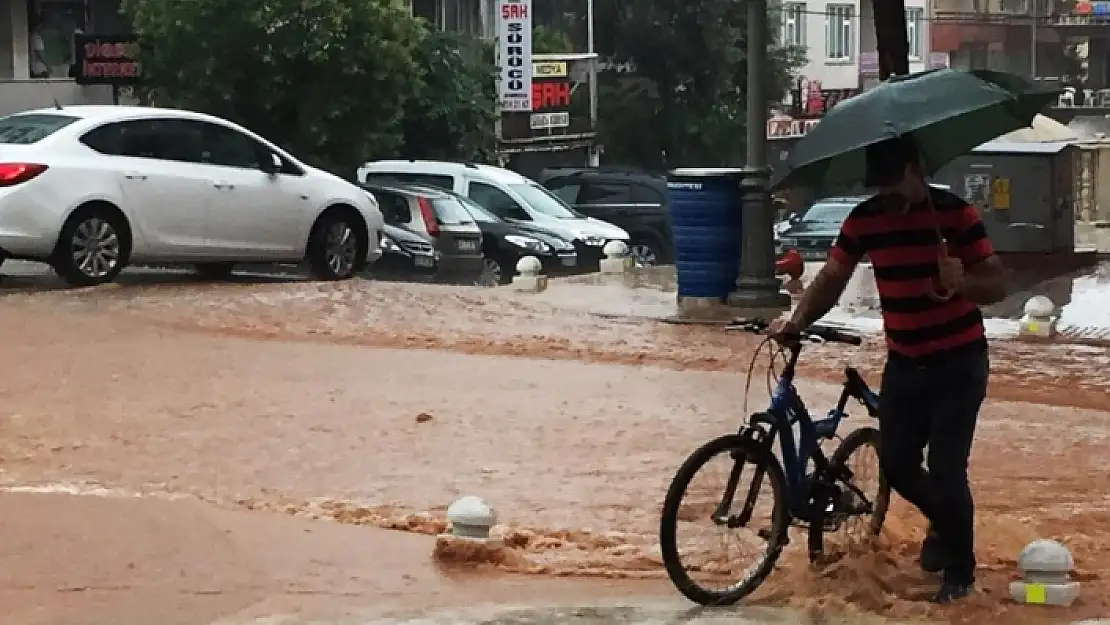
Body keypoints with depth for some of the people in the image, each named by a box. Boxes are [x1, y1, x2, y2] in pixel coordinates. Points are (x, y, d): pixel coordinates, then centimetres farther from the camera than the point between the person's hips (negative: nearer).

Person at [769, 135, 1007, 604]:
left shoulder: (955, 213, -14)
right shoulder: (865, 219, -3)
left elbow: (997, 284, -13)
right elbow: (832, 278, 0)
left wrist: (960, 281, -35)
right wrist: (797, 321, -17)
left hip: (959, 363, -4)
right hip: (904, 363, 5)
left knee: (946, 470, -8)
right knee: (896, 465, 6)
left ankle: (960, 570, 13)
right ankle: (943, 523, 38)